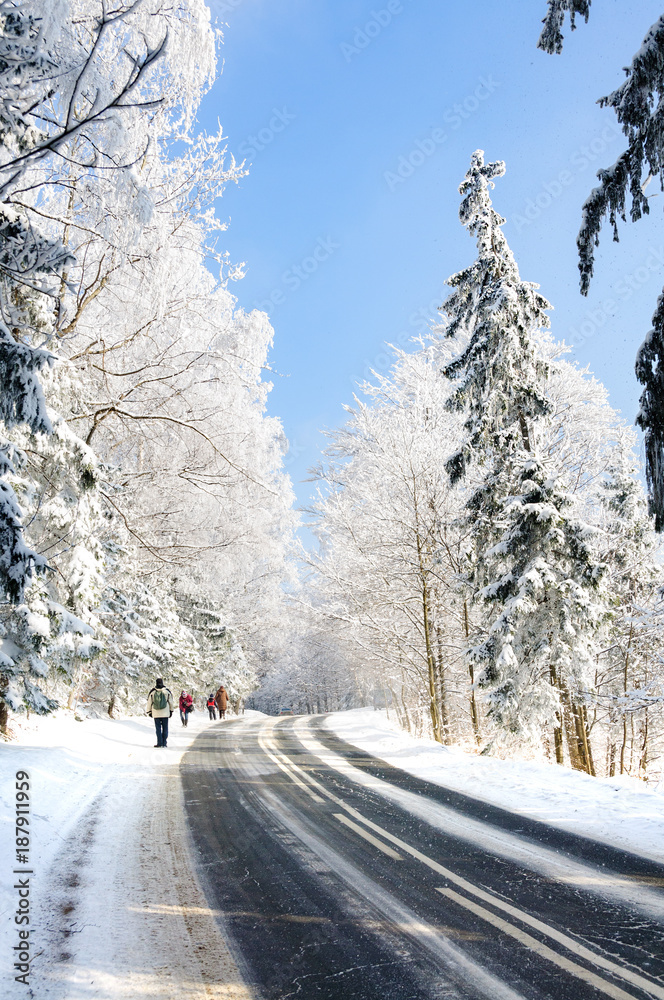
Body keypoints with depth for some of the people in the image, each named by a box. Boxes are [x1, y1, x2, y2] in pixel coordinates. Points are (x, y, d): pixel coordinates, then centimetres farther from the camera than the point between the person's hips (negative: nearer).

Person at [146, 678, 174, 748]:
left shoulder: (152, 692, -5)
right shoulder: (167, 691, -4)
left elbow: (149, 703, 2)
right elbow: (170, 702, 3)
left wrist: (149, 711, 13)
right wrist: (171, 711, 14)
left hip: (156, 714, 0)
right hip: (165, 713, 0)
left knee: (158, 728, 6)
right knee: (165, 728, 6)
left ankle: (159, 743, 3)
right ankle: (164, 743, 5)